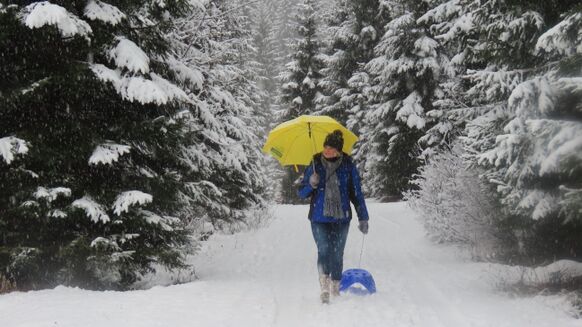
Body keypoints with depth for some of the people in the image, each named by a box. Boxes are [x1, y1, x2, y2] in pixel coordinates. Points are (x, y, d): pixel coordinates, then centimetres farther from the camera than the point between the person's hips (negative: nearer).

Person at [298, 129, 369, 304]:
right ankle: (324, 287, -15)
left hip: (341, 218, 0)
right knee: (324, 250, -17)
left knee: (337, 255, 4)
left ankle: (335, 289, 18)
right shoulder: (315, 165, 4)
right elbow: (302, 193, 9)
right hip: (319, 219, 0)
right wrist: (311, 185, -13)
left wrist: (363, 218, 4)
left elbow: (357, 193, 7)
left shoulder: (348, 167, 2)